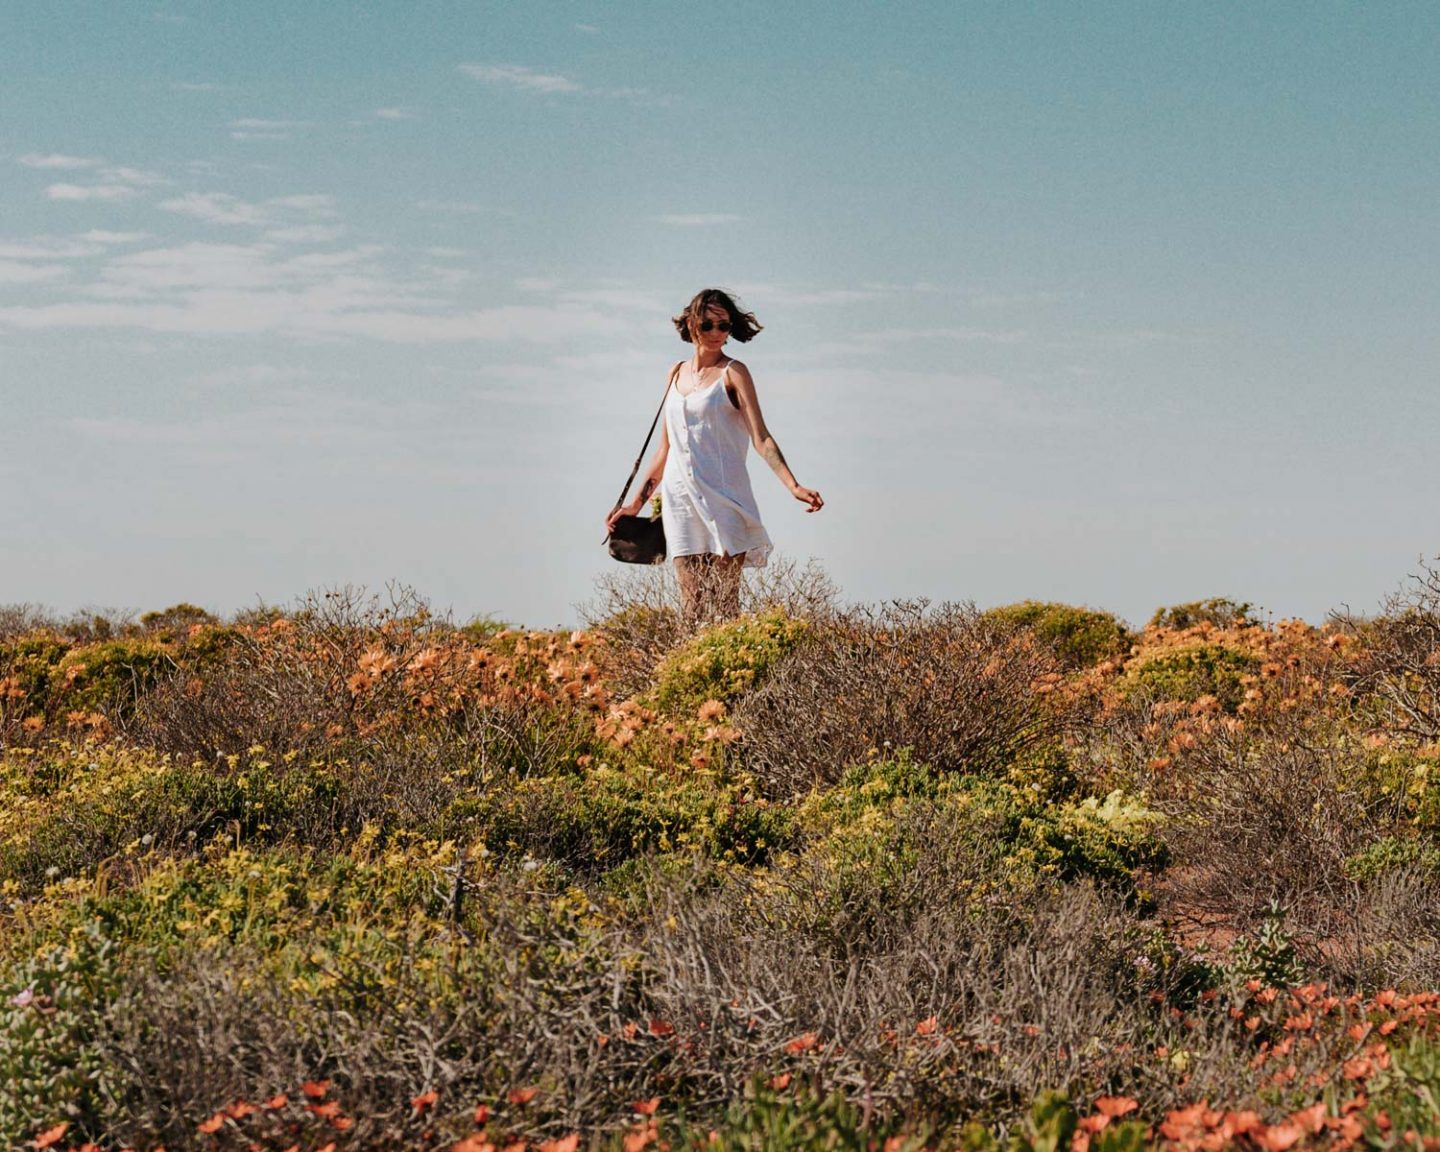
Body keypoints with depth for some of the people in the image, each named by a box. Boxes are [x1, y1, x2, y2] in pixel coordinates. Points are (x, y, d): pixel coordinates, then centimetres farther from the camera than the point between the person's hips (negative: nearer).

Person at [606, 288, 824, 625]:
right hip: (681, 497, 5)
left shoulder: (733, 373, -1)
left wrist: (794, 487, -24)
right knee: (691, 606, 2)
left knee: (723, 603, -8)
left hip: (723, 498, -5)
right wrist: (636, 504, 21)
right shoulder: (677, 373, 14)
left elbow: (761, 437, -10)